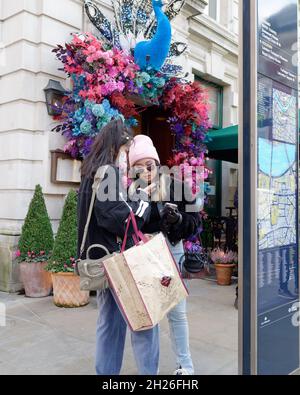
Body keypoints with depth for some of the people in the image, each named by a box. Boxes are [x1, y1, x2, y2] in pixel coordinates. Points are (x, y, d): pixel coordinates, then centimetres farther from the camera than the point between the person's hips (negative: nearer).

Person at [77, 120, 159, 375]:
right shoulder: (108, 172, -14)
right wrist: (144, 201, -7)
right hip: (116, 257, -10)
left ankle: (107, 371, 23)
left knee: (111, 321, 15)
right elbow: (121, 220, -20)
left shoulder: (92, 174, 15)